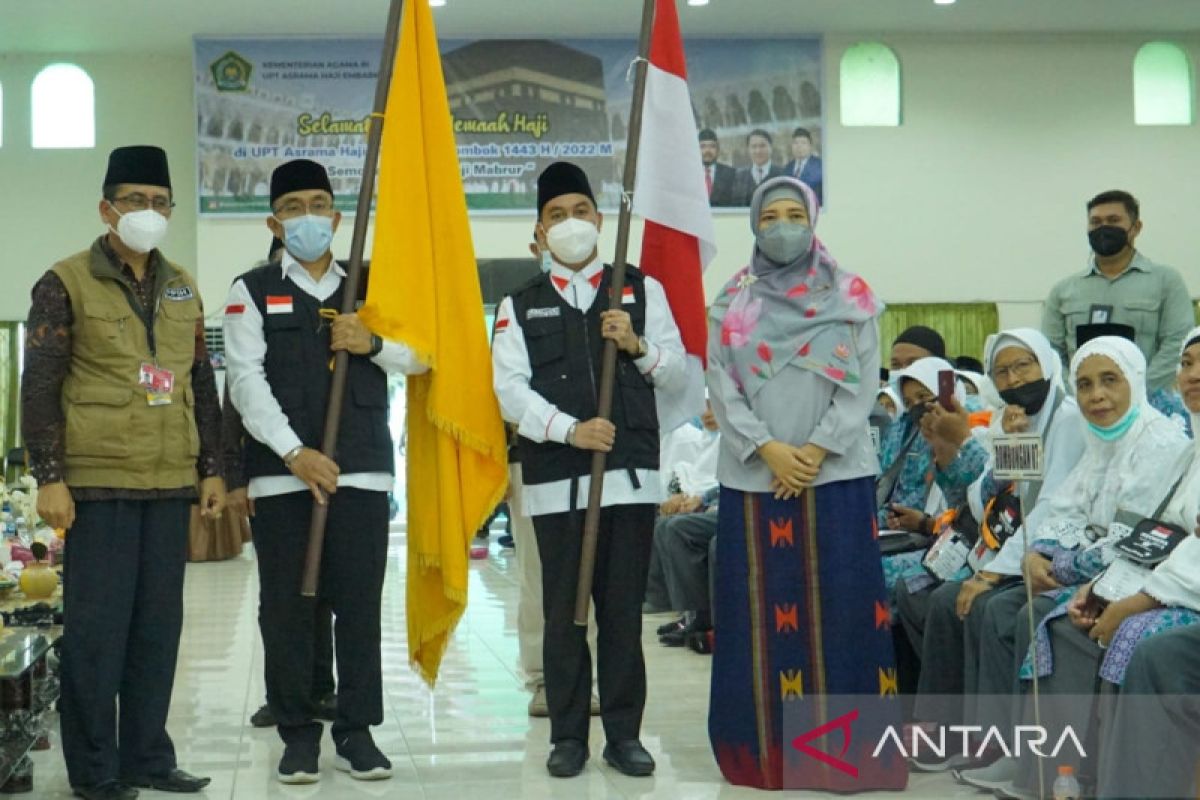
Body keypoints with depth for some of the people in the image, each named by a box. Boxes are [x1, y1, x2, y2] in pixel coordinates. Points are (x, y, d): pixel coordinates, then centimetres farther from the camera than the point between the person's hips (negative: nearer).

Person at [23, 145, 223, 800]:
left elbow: (202, 385, 17)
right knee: (96, 627, 0)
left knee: (159, 624, 9)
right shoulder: (67, 283, -3)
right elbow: (39, 388, -6)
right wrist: (49, 477, -11)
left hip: (170, 484, 5)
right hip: (98, 483, -5)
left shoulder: (182, 287, 13)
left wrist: (211, 468, 12)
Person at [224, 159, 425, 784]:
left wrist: (374, 345, -7)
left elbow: (419, 358, 15)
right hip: (280, 471, -1)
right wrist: (295, 454, -17)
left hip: (362, 471, 2)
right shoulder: (253, 291, 6)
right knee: (286, 608, 3)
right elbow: (246, 381, -5)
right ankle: (298, 733, 14)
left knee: (360, 605, 3)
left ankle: (356, 731, 14)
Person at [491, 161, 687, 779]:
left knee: (624, 610, 4)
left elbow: (676, 373, 9)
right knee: (563, 612, 4)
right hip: (555, 480, 0)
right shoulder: (520, 306, 9)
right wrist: (571, 429, -17)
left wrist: (637, 345, -10)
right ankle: (568, 737, 14)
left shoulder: (642, 290, 11)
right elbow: (510, 391, -3)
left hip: (631, 474, 0)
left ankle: (624, 734, 14)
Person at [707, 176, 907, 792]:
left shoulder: (851, 297, 6)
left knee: (839, 608, -1)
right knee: (763, 608, 3)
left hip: (837, 476, -1)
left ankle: (844, 749, 5)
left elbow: (862, 384, -1)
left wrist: (815, 451, -11)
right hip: (754, 479, 1)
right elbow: (722, 388, 2)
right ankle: (767, 746, 11)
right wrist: (770, 450, -10)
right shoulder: (732, 302, 9)